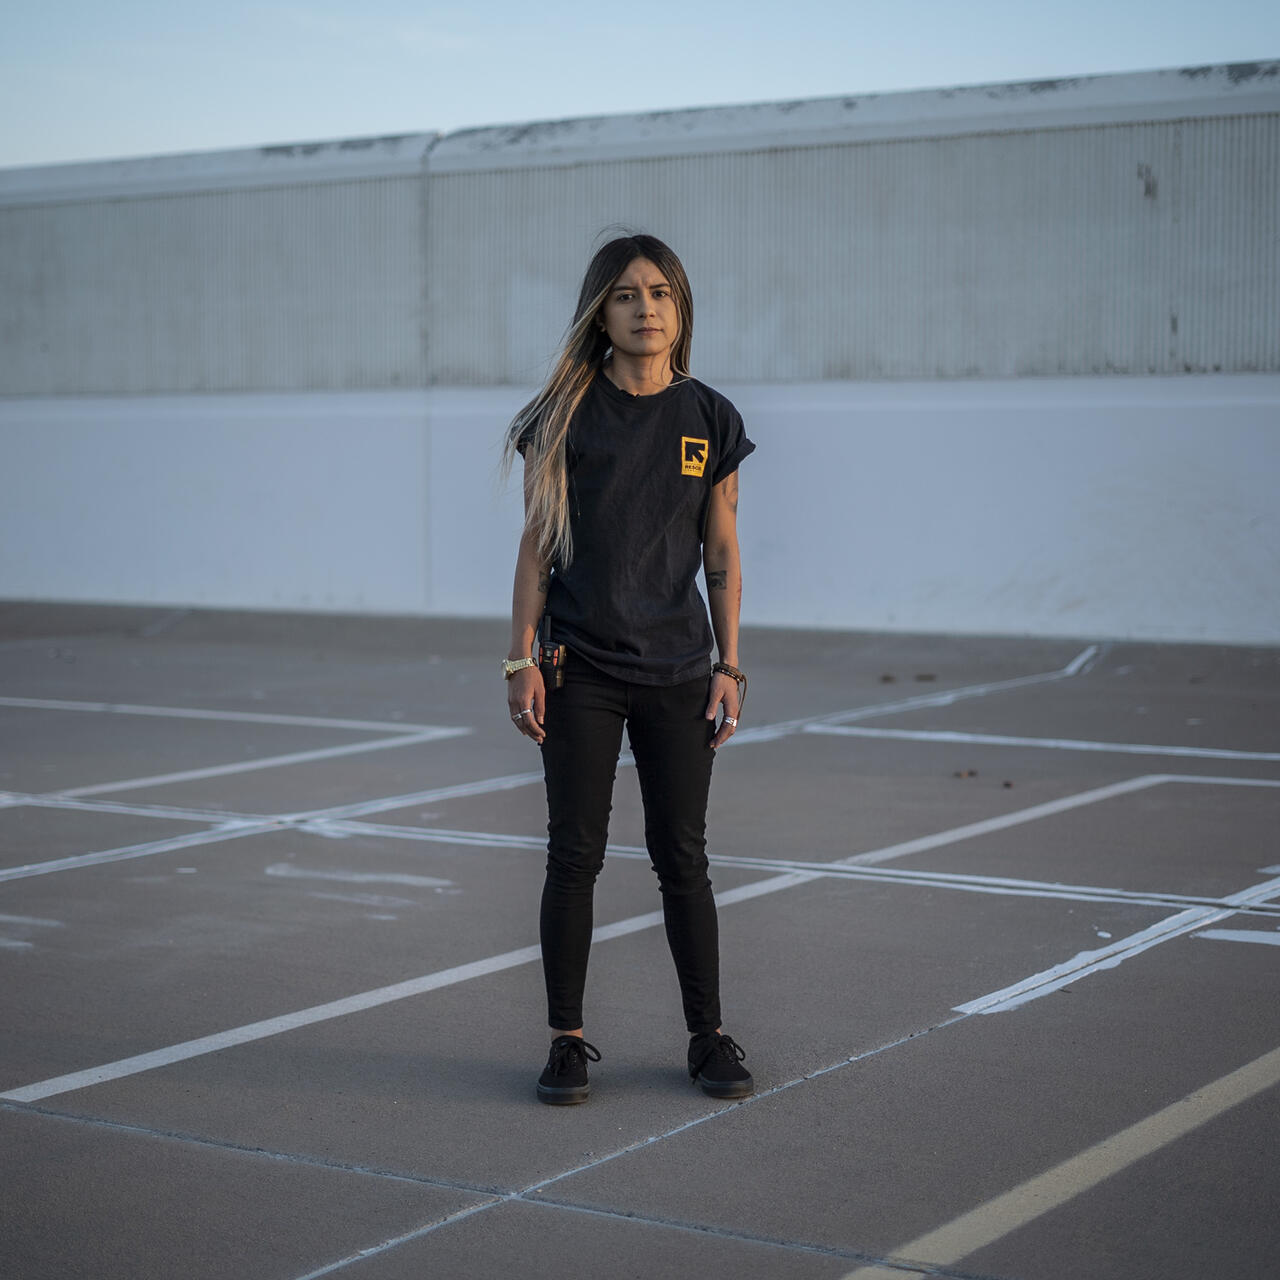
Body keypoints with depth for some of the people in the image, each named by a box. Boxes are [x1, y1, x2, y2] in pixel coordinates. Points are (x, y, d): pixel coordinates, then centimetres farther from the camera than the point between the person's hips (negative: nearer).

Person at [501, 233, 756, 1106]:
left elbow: (722, 553, 6)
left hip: (677, 672, 1)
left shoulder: (710, 420, 3)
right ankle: (569, 1039, 13)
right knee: (575, 856, 2)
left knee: (682, 857, 6)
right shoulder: (565, 415, -1)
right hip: (580, 672, -1)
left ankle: (709, 1035, 18)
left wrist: (730, 666, 1)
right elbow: (538, 546, 1)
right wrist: (523, 659, -5)